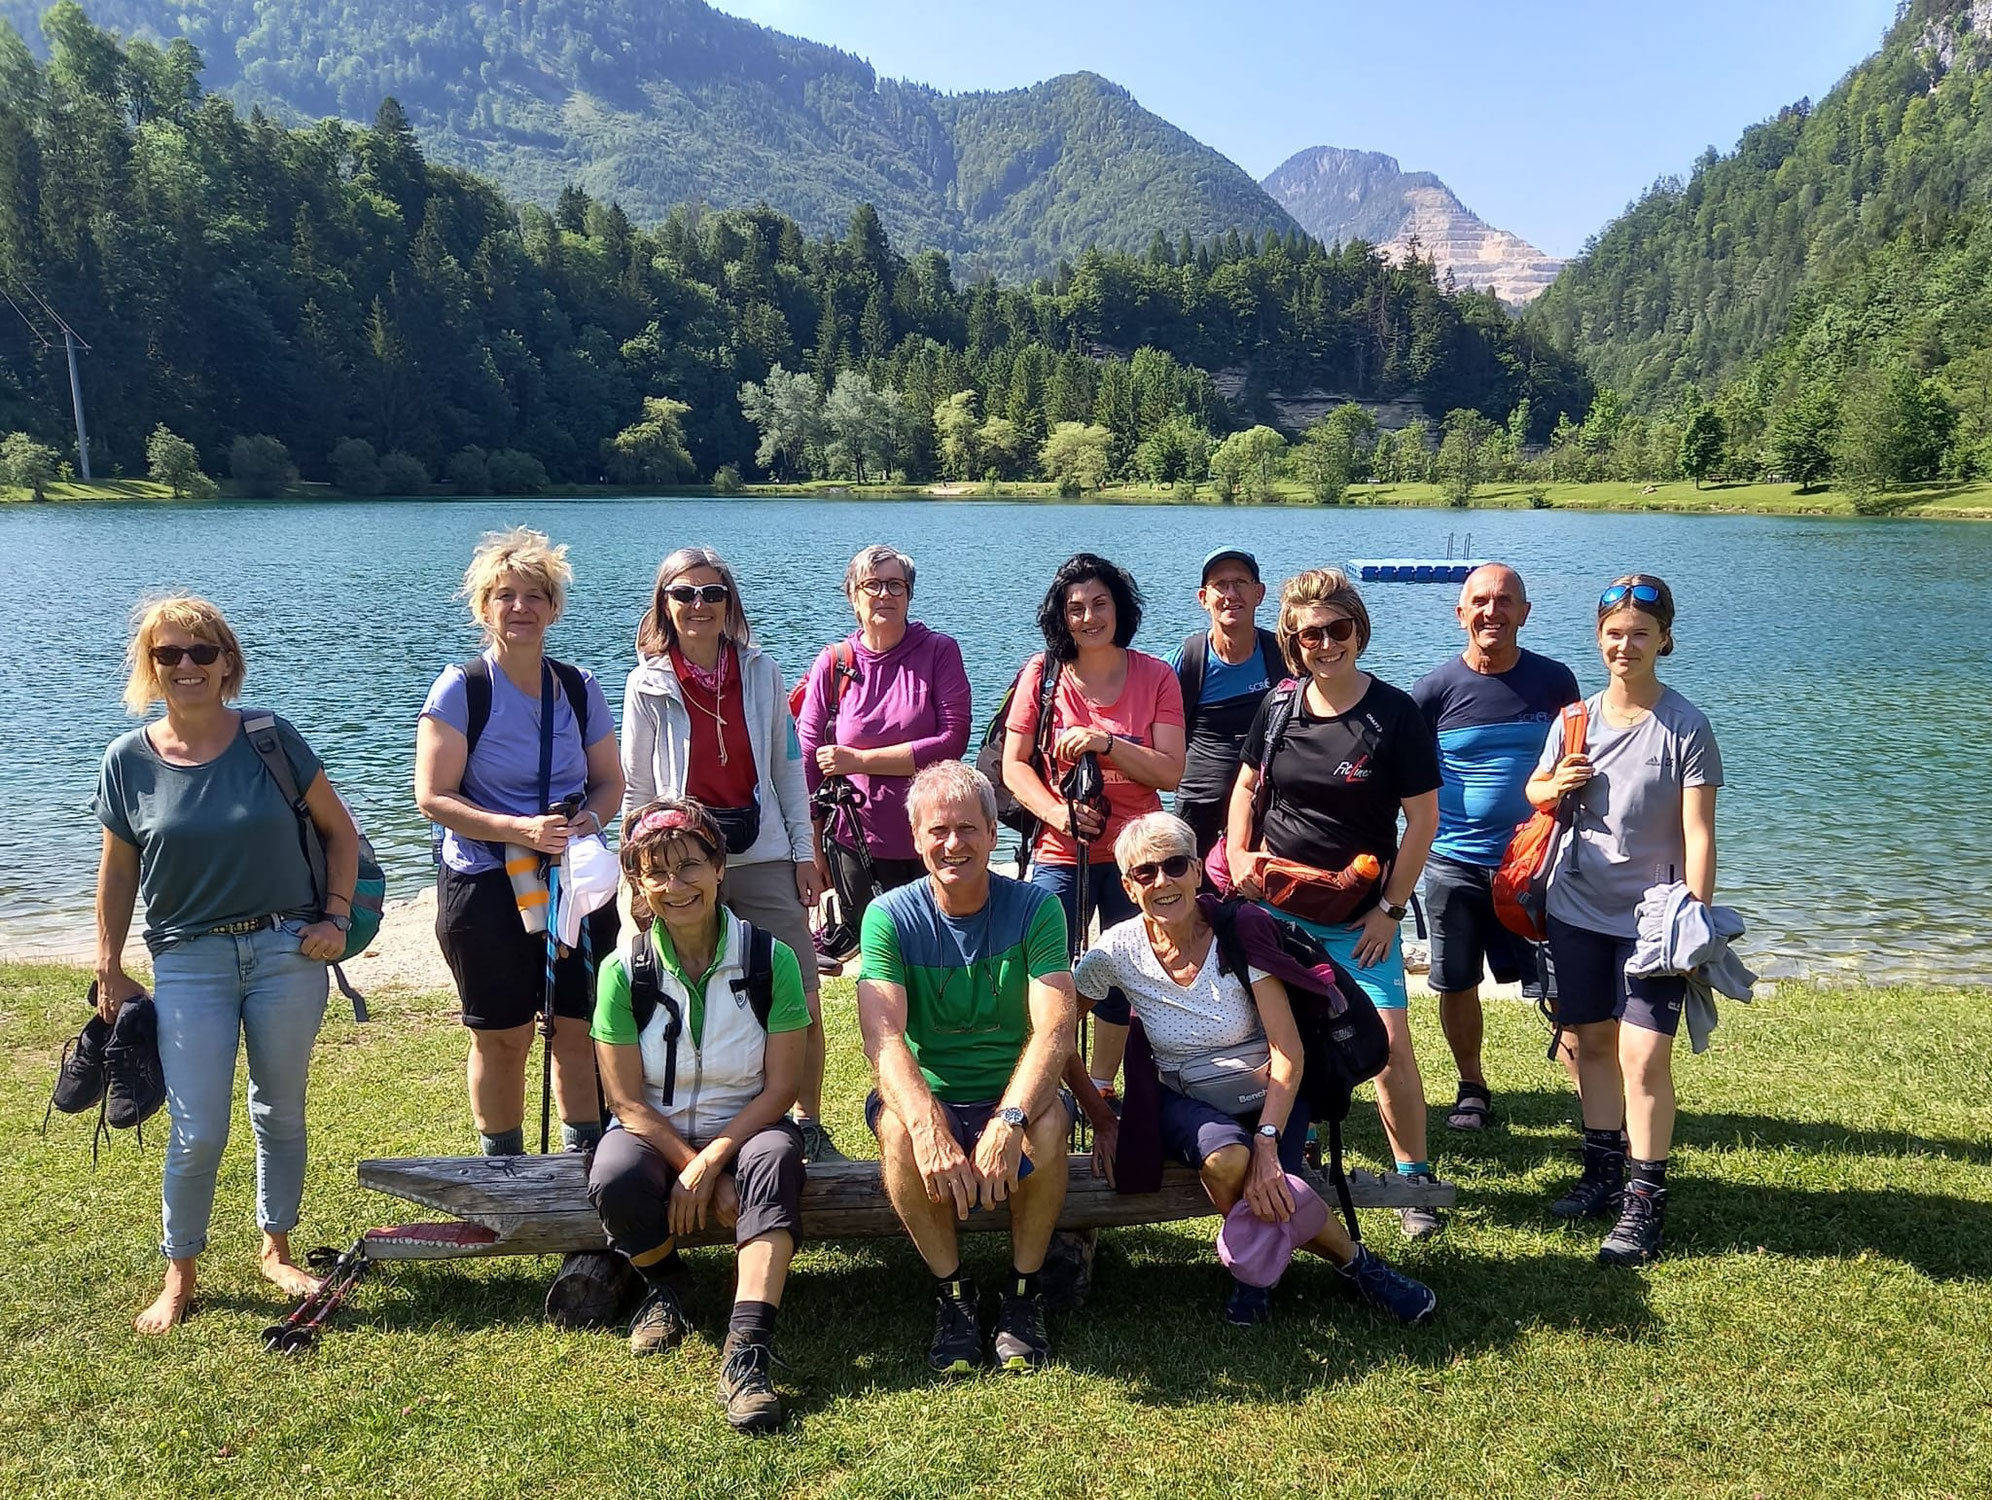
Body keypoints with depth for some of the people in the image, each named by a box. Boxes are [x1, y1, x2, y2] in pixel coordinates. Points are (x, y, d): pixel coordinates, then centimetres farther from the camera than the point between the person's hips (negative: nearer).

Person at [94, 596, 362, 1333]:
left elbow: (339, 830, 5)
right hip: (189, 963, 0)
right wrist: (109, 973, 6)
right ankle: (179, 1275, 21)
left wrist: (336, 916, -3)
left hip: (286, 950, 1)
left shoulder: (272, 740, -4)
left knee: (281, 1113, 13)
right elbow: (118, 873, 6)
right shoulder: (129, 760, -2)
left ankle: (276, 1249, 32)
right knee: (198, 1133, -1)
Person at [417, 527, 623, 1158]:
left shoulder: (579, 687, 5)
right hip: (485, 887, -3)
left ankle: (586, 1154, 19)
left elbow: (610, 781, 11)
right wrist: (522, 830, -22)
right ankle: (502, 1167, 23)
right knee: (503, 1036, 6)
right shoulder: (461, 688, -7)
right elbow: (433, 797, -11)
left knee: (580, 1028, 3)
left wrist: (588, 820, -11)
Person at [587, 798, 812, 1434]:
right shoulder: (625, 969, -9)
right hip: (654, 1134, 1)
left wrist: (711, 1161, -22)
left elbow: (780, 1088, -10)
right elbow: (628, 1100, -9)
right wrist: (693, 1169, -20)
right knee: (615, 1180, -33)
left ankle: (748, 1351, -41)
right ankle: (662, 1286, 0)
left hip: (744, 1129, -1)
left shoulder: (771, 959, -10)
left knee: (775, 1158, -35)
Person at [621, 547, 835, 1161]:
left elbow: (789, 769, 8)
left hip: (763, 858, 1)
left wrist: (805, 852, 5)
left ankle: (810, 1126, 18)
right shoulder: (648, 685, 0)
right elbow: (636, 790, 4)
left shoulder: (762, 673, 4)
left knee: (802, 1006, 0)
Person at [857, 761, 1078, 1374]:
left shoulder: (1034, 908, -8)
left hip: (1014, 1095, 0)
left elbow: (1055, 1027, -20)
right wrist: (930, 1129, -41)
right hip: (930, 1097, 1)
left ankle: (1024, 1290, -8)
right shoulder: (891, 916, -8)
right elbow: (884, 1037, -21)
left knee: (1048, 1125, -32)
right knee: (897, 1127, -32)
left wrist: (1009, 1120, -39)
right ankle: (951, 1292, -9)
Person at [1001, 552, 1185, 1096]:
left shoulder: (1155, 676, -1)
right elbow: (1014, 765, -2)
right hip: (1059, 854, -1)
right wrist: (1057, 813, -17)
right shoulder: (1043, 673, -2)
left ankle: (1101, 1088, 32)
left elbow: (1171, 772, -7)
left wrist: (1106, 743, -20)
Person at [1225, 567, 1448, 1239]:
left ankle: (1414, 1177, 7)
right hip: (1275, 904, 4)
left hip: (1359, 916, -3)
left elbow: (1423, 819, -7)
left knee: (1389, 1042, -9)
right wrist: (1238, 855, 0)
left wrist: (1389, 909, -9)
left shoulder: (1395, 713, -9)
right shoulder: (1279, 707, 1)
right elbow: (1246, 786, 16)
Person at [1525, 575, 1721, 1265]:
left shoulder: (1685, 725, -9)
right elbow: (1535, 791, 16)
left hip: (1651, 916, -4)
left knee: (1644, 1055, -9)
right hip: (1576, 908, 4)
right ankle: (1604, 1169, 29)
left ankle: (1645, 1199, 3)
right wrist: (1553, 786, -8)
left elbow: (1697, 831, -11)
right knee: (1592, 1040, 13)